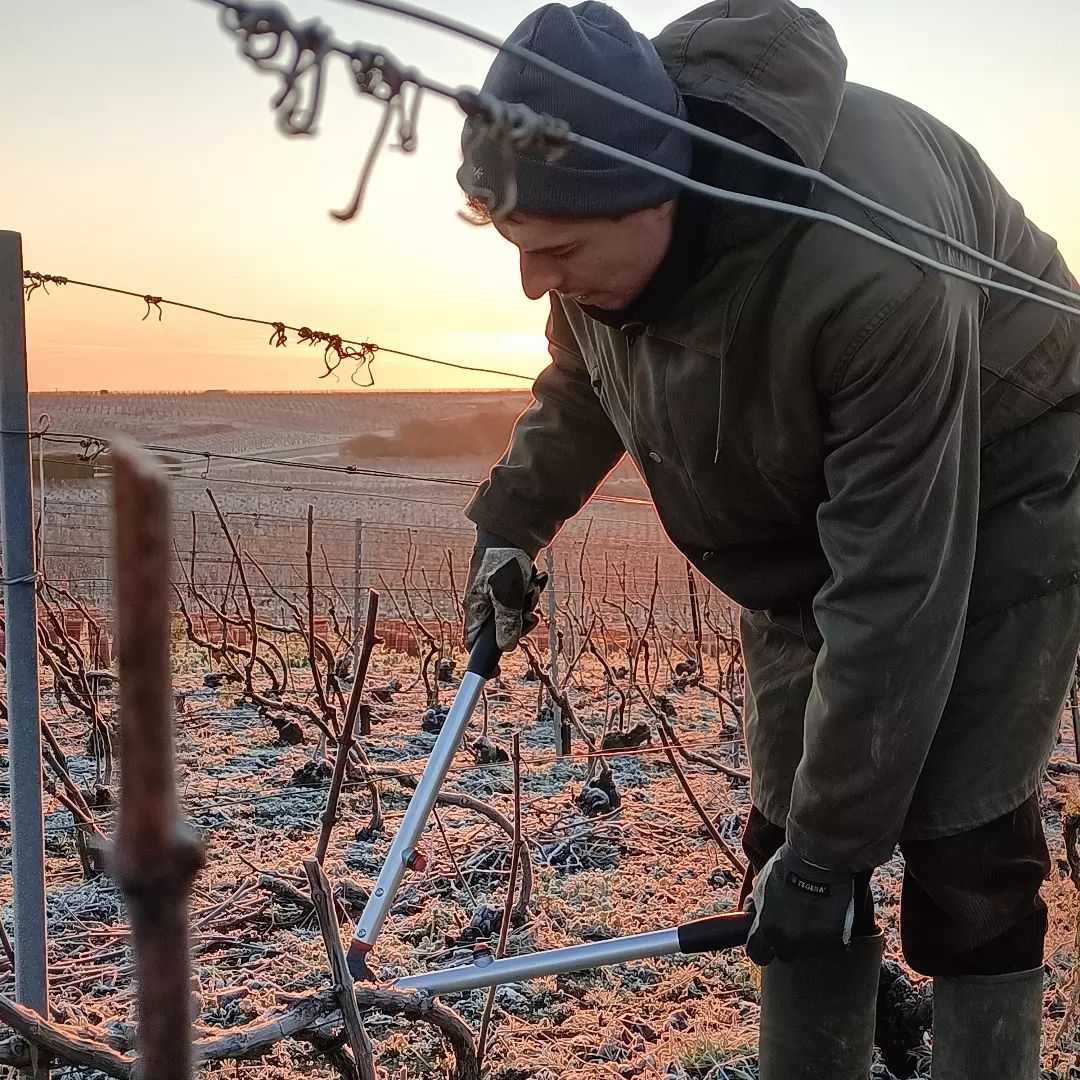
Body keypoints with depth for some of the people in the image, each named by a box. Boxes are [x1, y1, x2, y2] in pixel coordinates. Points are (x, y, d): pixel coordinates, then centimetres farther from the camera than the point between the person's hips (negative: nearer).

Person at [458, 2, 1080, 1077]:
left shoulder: (871, 265, -40)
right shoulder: (609, 214, -18)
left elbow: (896, 597, -34)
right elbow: (580, 379, 7)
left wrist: (828, 851, -27)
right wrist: (512, 518, -5)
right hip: (806, 516, 6)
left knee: (961, 844, -10)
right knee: (789, 828, 3)